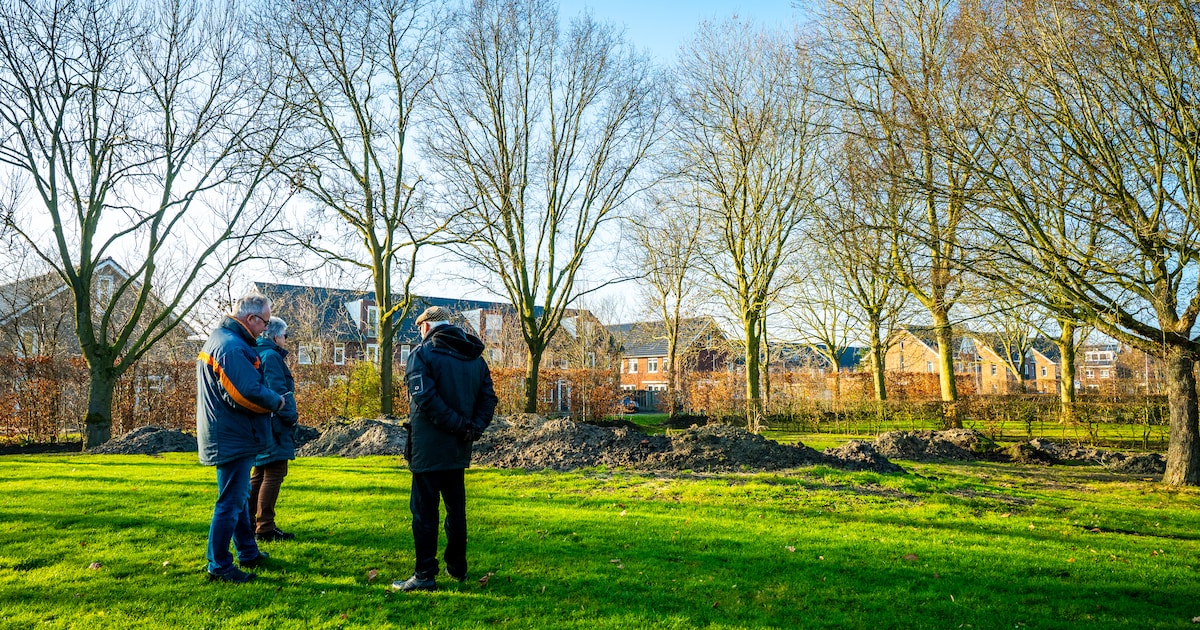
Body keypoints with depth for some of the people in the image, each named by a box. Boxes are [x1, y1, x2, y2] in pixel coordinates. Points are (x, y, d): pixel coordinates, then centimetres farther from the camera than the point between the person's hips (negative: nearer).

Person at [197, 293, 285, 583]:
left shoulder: (219, 338, 13)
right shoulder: (232, 347, -22)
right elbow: (248, 393, -28)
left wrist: (271, 398, 6)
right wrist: (276, 402, -11)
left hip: (227, 436, 11)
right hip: (234, 437, -11)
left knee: (239, 497, 21)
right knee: (230, 502, -2)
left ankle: (249, 553, 34)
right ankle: (219, 566, 8)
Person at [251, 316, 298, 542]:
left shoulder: (257, 354, 16)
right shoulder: (271, 356, -14)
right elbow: (278, 391, -20)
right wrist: (291, 416, -11)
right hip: (274, 426, -10)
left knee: (259, 473, 18)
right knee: (274, 474, -6)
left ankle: (249, 522, 25)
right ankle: (265, 528, -4)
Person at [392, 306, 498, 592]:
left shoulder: (422, 354, -8)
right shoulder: (475, 357, 12)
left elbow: (425, 397, -20)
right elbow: (489, 398, 5)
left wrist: (459, 425, -17)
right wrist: (474, 427, -5)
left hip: (428, 448, -6)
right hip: (459, 450, 7)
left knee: (424, 510, 0)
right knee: (456, 507, 17)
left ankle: (425, 574, 3)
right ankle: (457, 567, 27)